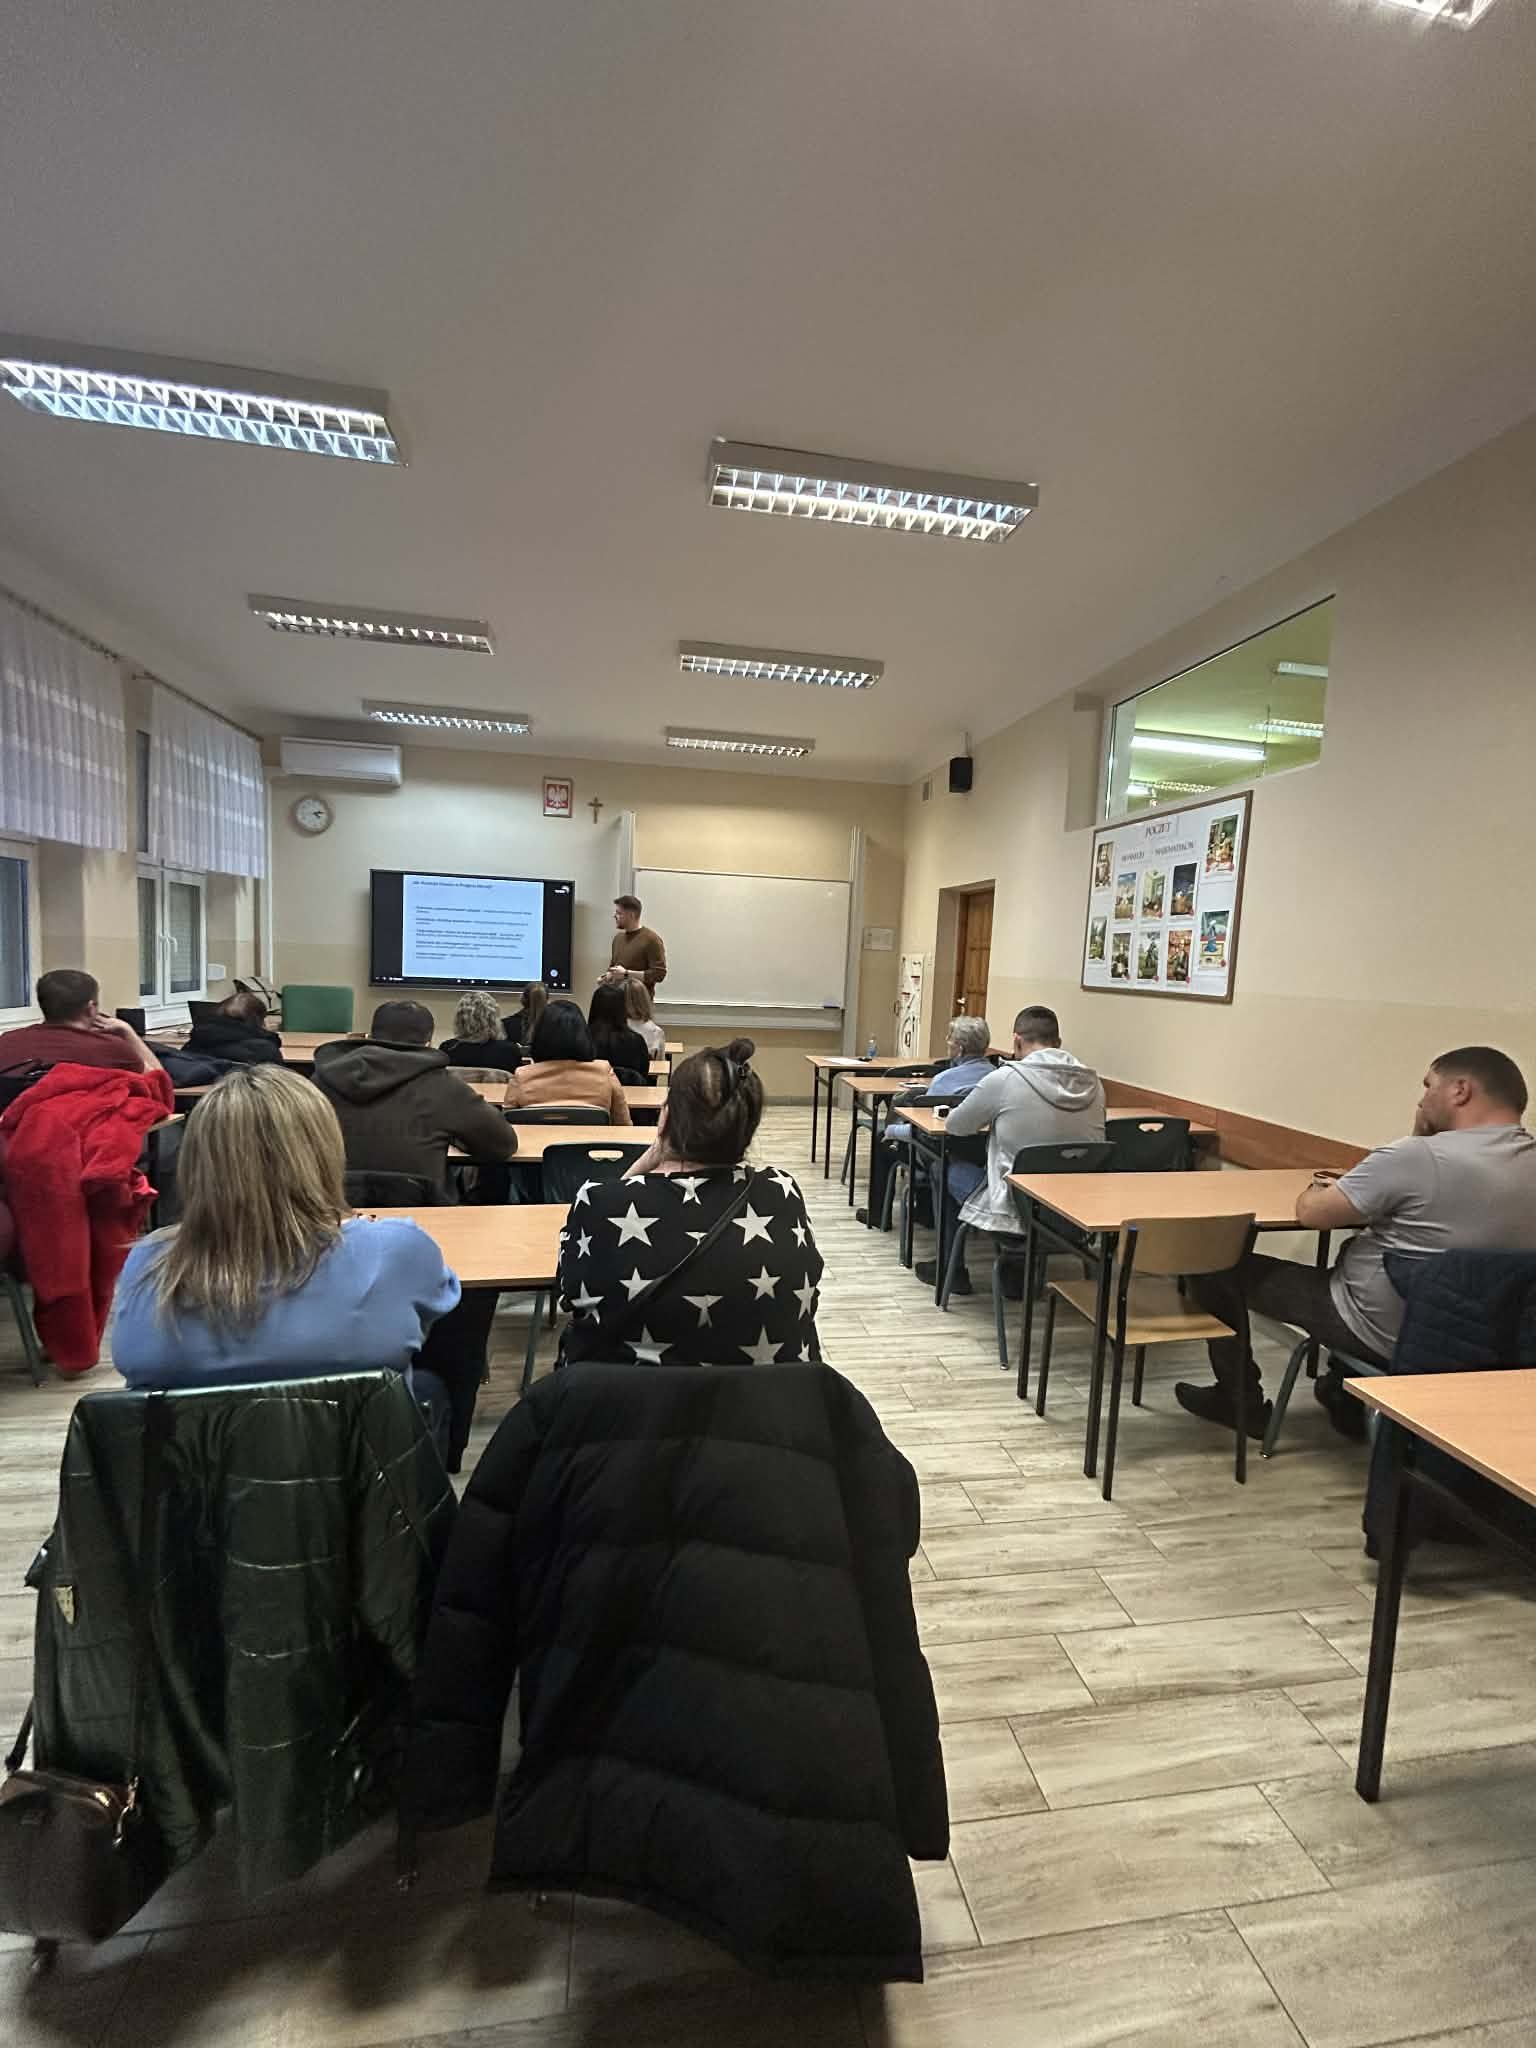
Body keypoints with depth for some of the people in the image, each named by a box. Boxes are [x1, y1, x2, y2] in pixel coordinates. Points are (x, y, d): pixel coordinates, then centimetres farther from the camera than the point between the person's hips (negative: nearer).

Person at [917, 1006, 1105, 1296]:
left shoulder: (1005, 1078, -16)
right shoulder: (1092, 1081, -3)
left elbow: (956, 1126, -3)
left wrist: (992, 1116, 18)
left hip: (1019, 1211, -5)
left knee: (947, 1168, 18)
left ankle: (951, 1271, 30)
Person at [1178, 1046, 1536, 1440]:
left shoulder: (1415, 1156, -27)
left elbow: (1310, 1212, -17)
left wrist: (1322, 1186, 4)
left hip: (1383, 1335, -8)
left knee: (1216, 1267, 3)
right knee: (1359, 1248, 36)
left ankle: (1241, 1403, 21)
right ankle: (1349, 1395, 39)